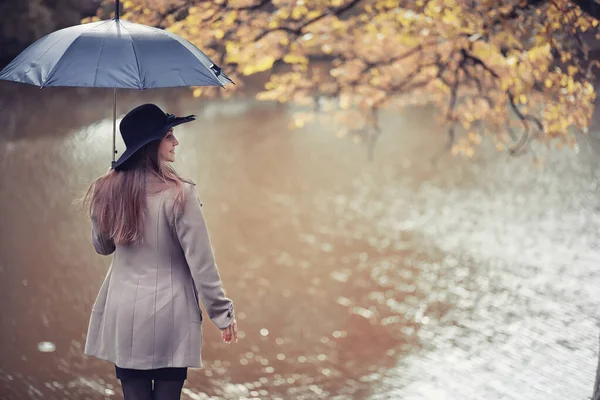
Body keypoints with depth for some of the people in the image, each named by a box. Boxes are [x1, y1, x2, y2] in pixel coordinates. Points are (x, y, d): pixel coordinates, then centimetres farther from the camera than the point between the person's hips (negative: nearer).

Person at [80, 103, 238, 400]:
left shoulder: (107, 191, 0)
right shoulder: (179, 193, -15)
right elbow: (201, 262, -13)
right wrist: (222, 313, -5)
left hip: (123, 313, 4)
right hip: (170, 315, -4)